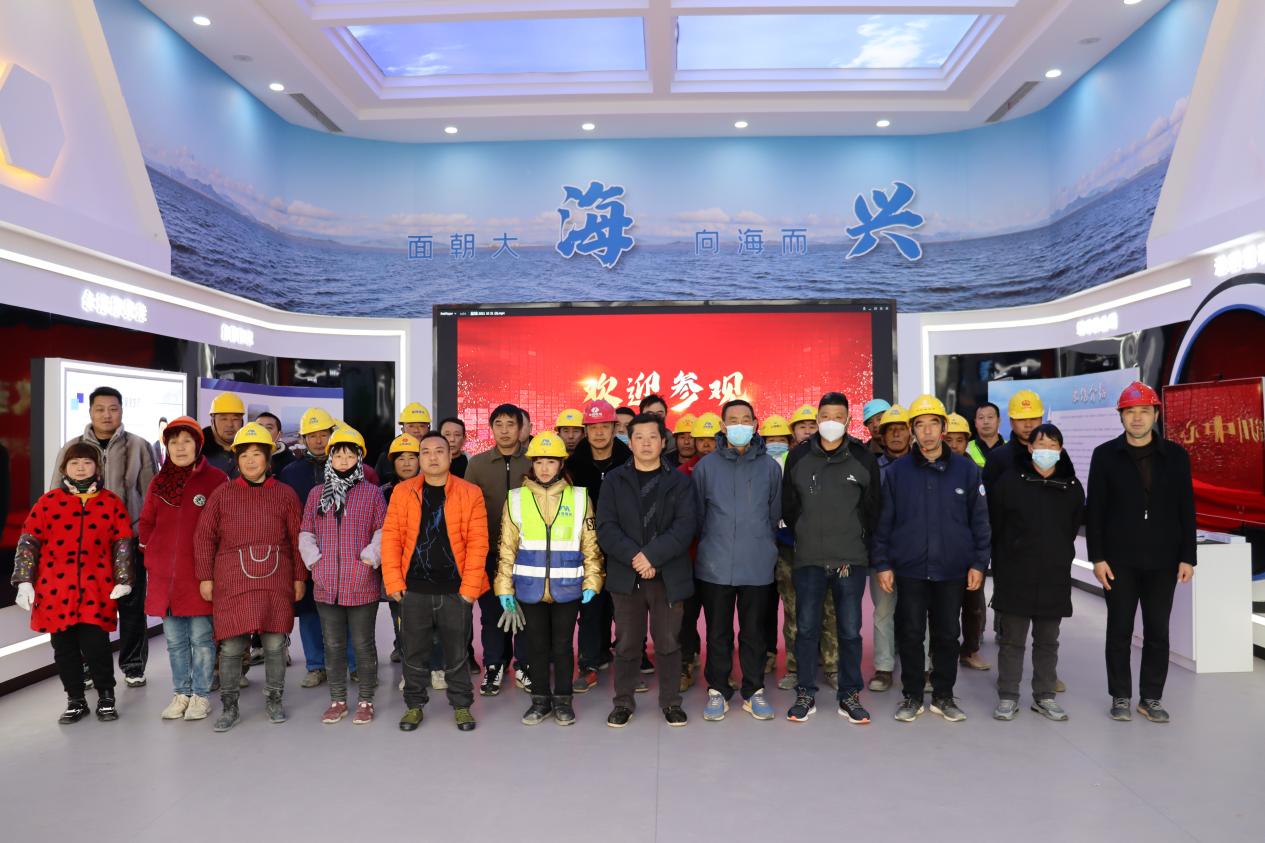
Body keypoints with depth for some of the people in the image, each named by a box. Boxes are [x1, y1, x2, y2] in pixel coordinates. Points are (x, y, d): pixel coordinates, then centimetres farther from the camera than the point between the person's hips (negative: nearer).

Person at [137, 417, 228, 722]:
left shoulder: (215, 479, -4)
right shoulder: (158, 482, 11)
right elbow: (146, 524, 20)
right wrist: (153, 556, 10)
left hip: (200, 574, -5)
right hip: (164, 576, 5)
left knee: (201, 638, 2)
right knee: (174, 640, 13)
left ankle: (201, 695, 15)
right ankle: (182, 693, 25)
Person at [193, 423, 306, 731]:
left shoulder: (285, 494, 6)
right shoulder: (222, 494, 6)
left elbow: (297, 539, 7)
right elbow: (204, 537, 6)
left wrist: (299, 577, 5)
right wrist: (205, 577, 2)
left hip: (275, 581, 0)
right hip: (232, 581, 0)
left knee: (275, 643, 5)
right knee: (231, 646, 0)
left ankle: (274, 700, 22)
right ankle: (229, 706, 16)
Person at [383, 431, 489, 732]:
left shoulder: (470, 493, -3)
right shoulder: (402, 491, 2)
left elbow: (477, 542, -6)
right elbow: (391, 537, 0)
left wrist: (470, 586, -10)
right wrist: (393, 581, -6)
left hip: (455, 590, -1)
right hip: (414, 589, 1)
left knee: (456, 651, 10)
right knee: (414, 651, 12)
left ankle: (461, 705, 26)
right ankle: (414, 704, 29)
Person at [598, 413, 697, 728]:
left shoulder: (679, 481, 4)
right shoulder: (615, 481, 6)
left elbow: (685, 526, -7)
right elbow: (606, 527, -3)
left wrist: (652, 556, -17)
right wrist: (634, 556, -16)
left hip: (669, 575, 0)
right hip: (625, 575, 1)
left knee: (668, 642, 7)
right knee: (626, 643, 7)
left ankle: (671, 702, 22)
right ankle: (623, 702, 21)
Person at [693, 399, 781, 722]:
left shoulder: (769, 466, 2)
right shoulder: (706, 465, 0)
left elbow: (775, 514, 10)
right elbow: (697, 514, 6)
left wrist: (763, 547, 12)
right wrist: (710, 546, 9)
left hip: (757, 565, 1)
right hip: (715, 566, -1)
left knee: (754, 631, 10)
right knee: (718, 632, 8)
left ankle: (753, 691, 22)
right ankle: (717, 690, 21)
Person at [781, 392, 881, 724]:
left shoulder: (864, 458, -1)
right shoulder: (798, 457, 1)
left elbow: (873, 507, 7)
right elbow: (788, 505, 8)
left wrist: (858, 540, 6)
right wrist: (806, 535, 7)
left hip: (851, 560, 0)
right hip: (808, 559, 0)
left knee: (850, 631, 7)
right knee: (806, 629, 6)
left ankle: (850, 695, 21)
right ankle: (806, 694, 18)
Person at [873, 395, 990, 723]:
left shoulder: (967, 470, 1)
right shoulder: (896, 471, 0)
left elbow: (979, 521, 4)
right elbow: (884, 522, 1)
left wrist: (979, 563, 1)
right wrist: (882, 564, -2)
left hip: (952, 570, 1)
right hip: (909, 569, -1)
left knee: (947, 635, 11)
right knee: (910, 635, 6)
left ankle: (943, 696, 26)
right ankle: (912, 696, 20)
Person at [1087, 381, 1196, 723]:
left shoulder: (1176, 455, 4)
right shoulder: (1105, 455, 0)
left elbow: (1186, 510, 5)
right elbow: (1095, 510, -1)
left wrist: (1187, 557, -1)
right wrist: (1097, 557, -7)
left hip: (1163, 561, 1)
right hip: (1119, 560, -1)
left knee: (1158, 632, 7)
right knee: (1119, 631, 6)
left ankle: (1152, 698, 20)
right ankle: (1120, 697, 18)